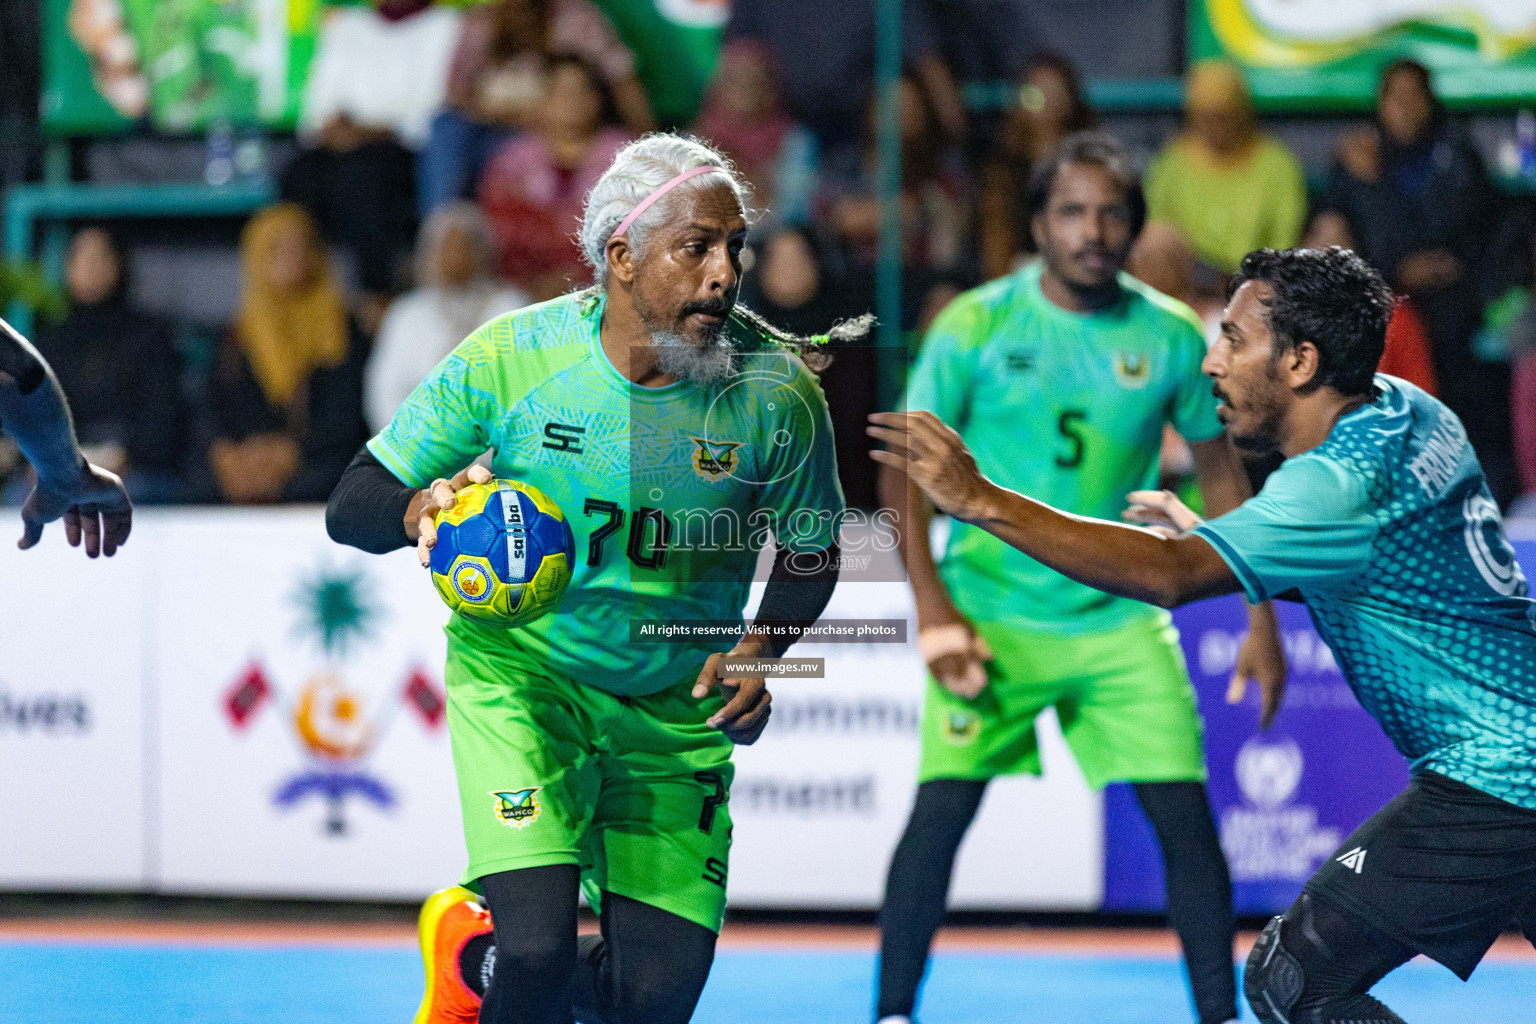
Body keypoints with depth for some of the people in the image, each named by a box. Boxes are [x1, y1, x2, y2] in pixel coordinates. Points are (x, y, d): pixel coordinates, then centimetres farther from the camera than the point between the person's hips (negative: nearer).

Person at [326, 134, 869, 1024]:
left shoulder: (778, 392, -12)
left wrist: (760, 650, -16)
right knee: (536, 950, -22)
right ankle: (465, 934, 17)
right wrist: (423, 509, -32)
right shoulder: (510, 358, -15)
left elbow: (811, 557, 5)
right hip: (520, 672, -2)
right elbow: (352, 507, -9)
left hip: (677, 709, 3)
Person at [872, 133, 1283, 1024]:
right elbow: (906, 468, -3)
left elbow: (1221, 473, 10)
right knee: (940, 812, -10)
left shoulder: (1172, 337, 0)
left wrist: (1262, 620, 6)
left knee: (1187, 817, -5)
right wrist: (935, 614, -12)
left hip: (1122, 619, 2)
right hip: (992, 610, -2)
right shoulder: (976, 326, -7)